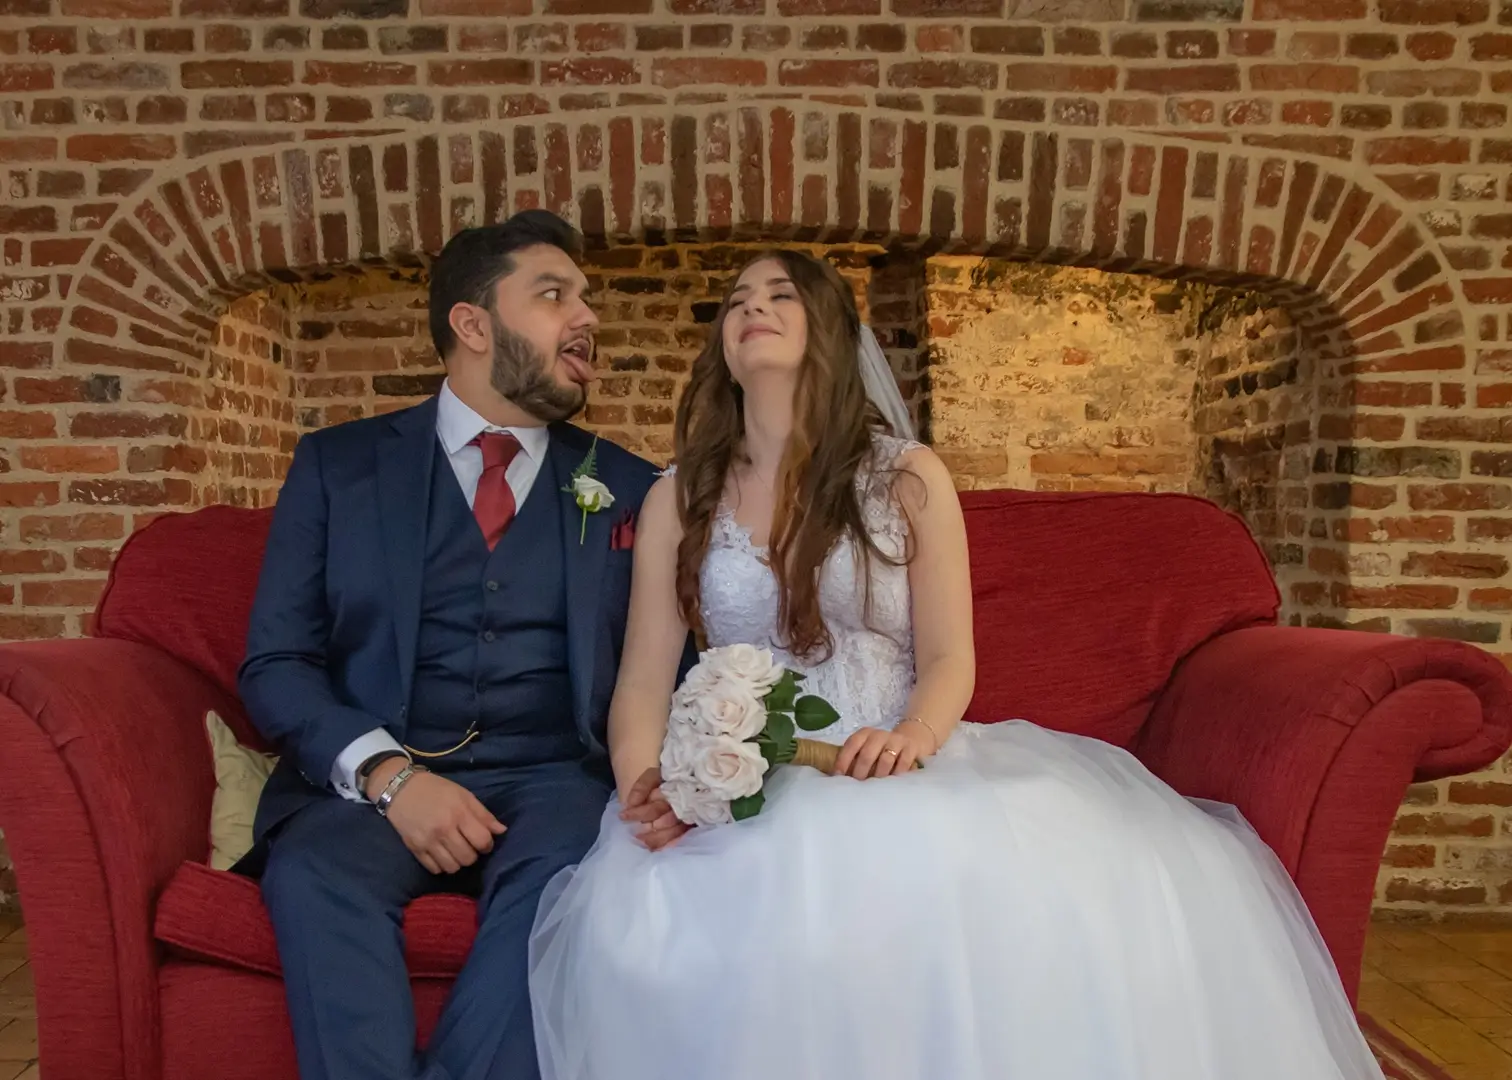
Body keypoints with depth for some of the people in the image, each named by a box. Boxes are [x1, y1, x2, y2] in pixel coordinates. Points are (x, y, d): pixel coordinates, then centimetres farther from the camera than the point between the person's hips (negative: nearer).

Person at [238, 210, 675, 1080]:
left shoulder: (629, 487, 12)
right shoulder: (337, 465, 9)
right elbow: (275, 663, 3)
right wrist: (386, 773, -14)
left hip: (553, 782, 1)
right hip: (368, 780, 0)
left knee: (566, 876, -32)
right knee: (313, 874, -31)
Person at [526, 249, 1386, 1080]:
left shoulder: (909, 477, 7)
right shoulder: (678, 501, 10)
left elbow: (949, 658, 1)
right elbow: (645, 680, 5)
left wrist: (913, 736, -22)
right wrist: (641, 789, -16)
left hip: (893, 774, 0)